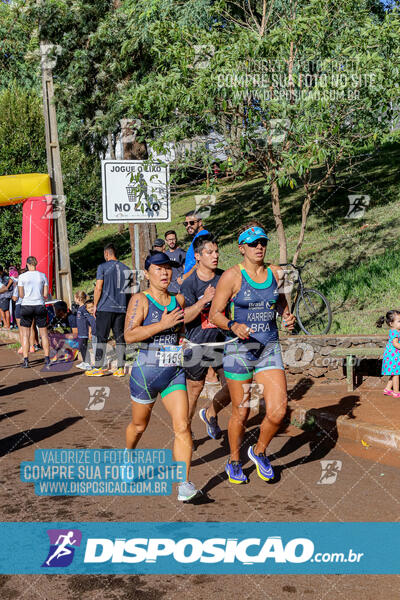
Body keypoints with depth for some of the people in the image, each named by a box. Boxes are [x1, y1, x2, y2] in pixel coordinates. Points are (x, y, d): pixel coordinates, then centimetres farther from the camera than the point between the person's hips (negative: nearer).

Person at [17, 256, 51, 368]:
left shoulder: (22, 277, -4)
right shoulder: (42, 276, 2)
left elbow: (21, 295, -4)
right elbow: (45, 295, 1)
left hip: (26, 306, -1)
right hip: (40, 306, 2)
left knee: (25, 335, 5)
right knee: (44, 334, 9)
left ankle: (26, 360, 1)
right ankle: (47, 359, 7)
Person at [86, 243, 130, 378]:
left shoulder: (103, 267, -4)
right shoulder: (126, 268, 10)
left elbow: (98, 288, -7)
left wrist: (95, 305, 1)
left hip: (105, 307, -4)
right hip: (121, 308, 4)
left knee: (101, 338, 1)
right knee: (120, 338, 6)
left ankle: (98, 368, 1)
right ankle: (120, 368, 5)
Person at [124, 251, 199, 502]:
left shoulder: (179, 299, 7)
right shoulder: (140, 300, -8)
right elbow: (129, 335, -21)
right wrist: (162, 324, -26)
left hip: (175, 373, 3)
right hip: (146, 372, -3)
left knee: (182, 426, -10)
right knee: (139, 425, 17)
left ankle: (184, 483, -8)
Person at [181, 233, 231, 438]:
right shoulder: (189, 283, -10)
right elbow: (184, 317, -17)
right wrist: (203, 300, -28)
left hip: (222, 341, 3)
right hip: (197, 344, -3)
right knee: (194, 390, 9)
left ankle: (210, 414, 29)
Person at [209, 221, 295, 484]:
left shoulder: (275, 273, 5)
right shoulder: (232, 276, -8)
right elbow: (214, 314, -7)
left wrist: (287, 315, 5)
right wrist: (233, 326, -26)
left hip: (270, 348, 4)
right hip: (239, 349, -3)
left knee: (278, 410, -8)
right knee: (241, 413, 7)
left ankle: (259, 451, 21)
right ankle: (234, 462, 32)